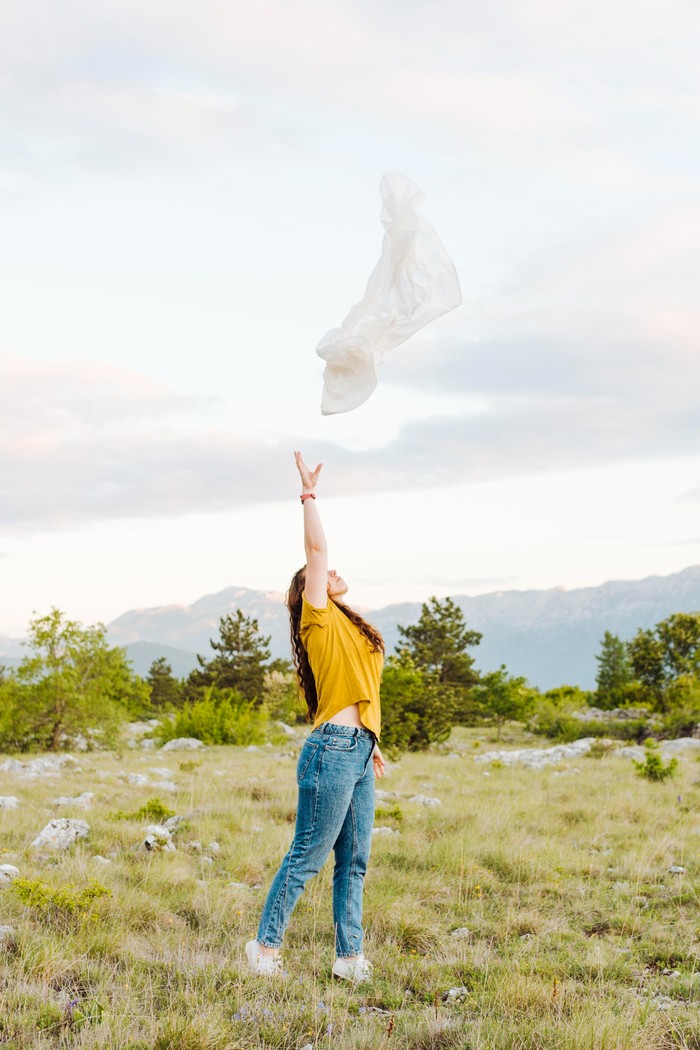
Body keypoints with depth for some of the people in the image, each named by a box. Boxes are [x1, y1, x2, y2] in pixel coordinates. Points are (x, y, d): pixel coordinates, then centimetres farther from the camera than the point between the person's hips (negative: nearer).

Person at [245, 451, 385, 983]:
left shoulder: (347, 627, 23)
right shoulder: (318, 617, -1)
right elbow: (316, 548, -7)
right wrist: (309, 494, -1)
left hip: (357, 752, 9)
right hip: (334, 749, -9)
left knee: (354, 862, 8)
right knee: (308, 855, -5)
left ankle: (350, 956, 12)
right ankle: (266, 945, 4)